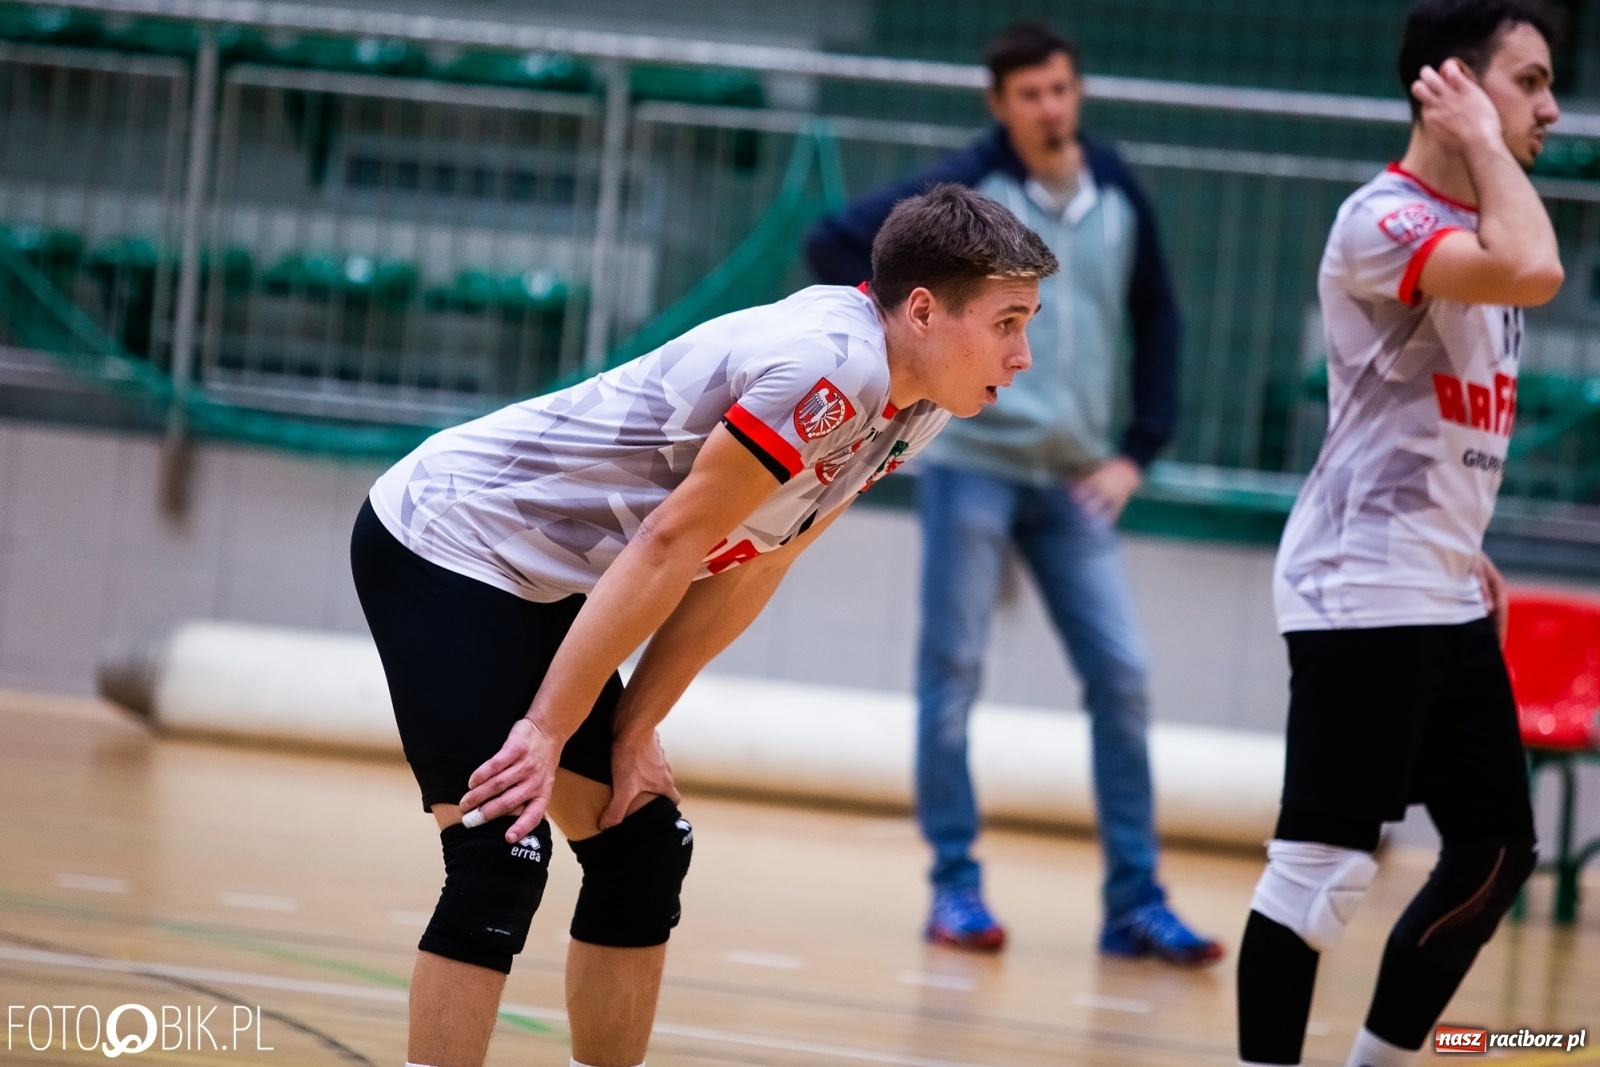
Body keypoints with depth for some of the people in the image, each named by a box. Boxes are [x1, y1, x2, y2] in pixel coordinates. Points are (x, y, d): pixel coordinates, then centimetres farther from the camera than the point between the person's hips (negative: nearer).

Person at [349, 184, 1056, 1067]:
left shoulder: (913, 411, 2)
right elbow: (667, 546, -26)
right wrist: (548, 729, -22)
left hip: (541, 585, 9)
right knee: (501, 866, -17)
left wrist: (634, 731, 4)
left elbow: (747, 569, 7)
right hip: (445, 543, -9)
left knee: (643, 848, 8)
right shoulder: (830, 364, -27)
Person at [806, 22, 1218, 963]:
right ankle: (957, 886, 10)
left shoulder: (1119, 198, 6)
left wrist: (1139, 453, 6)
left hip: (1074, 481, 3)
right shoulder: (967, 188, -5)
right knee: (954, 676, 1)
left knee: (1123, 677, -2)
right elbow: (835, 243, -8)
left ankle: (1136, 901, 3)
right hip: (973, 464, -3)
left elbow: (1158, 322, 14)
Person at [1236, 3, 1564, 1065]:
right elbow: (1535, 272, -33)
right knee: (1327, 861, -10)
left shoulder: (1473, 223, 14)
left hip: (1448, 599, 10)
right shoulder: (1384, 219, -15)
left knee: (1496, 849, 11)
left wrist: (1466, 550, 18)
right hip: (1362, 591, -10)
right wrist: (1483, 141, -19)